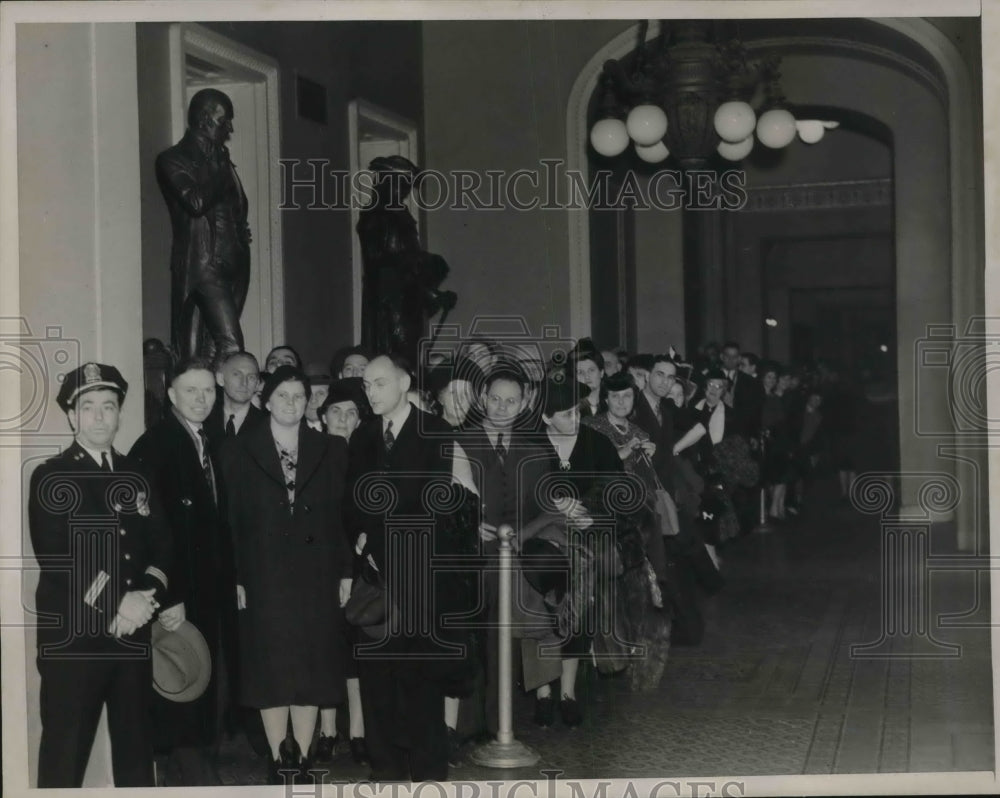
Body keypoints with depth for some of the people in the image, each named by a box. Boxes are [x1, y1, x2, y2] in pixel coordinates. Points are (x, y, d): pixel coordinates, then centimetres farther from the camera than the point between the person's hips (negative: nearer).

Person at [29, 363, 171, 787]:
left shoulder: (137, 475, 13)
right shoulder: (51, 477, -3)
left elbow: (161, 544, 10)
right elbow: (56, 559, -13)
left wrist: (147, 594, -9)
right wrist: (116, 603, -16)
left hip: (133, 631, 5)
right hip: (71, 636, -5)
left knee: (135, 740, 12)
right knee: (66, 747, 0)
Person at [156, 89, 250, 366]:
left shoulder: (219, 159, 21)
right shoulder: (173, 160, -1)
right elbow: (196, 202, -17)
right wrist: (218, 169, -4)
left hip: (232, 264, 7)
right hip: (203, 264, -7)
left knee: (214, 348, 5)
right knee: (230, 345, -19)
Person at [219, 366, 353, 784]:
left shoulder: (331, 450, 6)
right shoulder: (238, 452, 2)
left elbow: (343, 514, 5)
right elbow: (230, 521, -1)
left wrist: (345, 572, 0)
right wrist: (234, 578, -6)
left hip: (317, 579, 1)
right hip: (264, 579, -1)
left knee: (313, 671, 4)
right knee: (270, 672, 2)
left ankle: (301, 760, 14)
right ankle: (278, 762, 12)